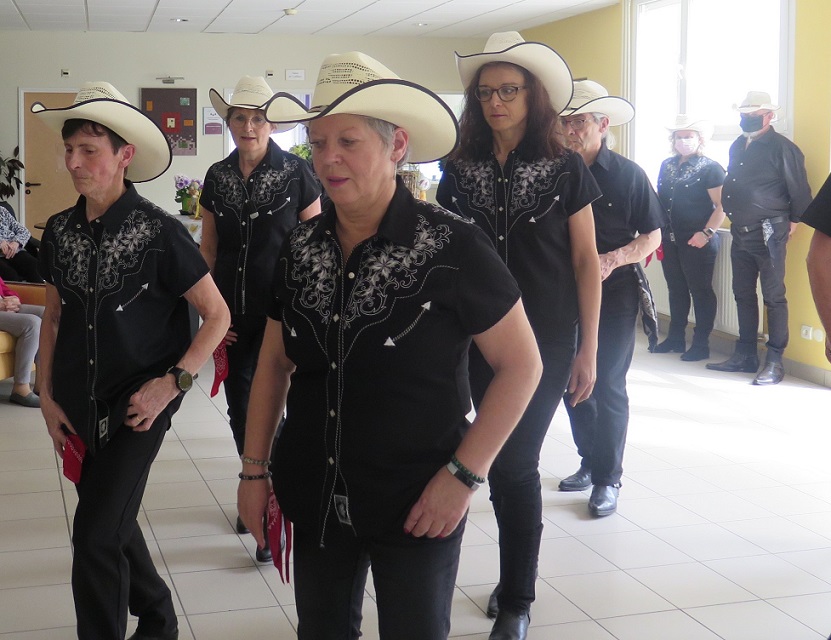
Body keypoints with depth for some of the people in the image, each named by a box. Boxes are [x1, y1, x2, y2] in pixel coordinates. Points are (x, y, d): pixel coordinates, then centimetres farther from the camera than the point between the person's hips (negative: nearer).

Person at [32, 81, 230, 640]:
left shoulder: (159, 232, -14)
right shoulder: (61, 231, 1)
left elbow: (217, 315, -9)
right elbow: (55, 317, 13)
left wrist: (171, 384, -15)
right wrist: (48, 397, 7)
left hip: (138, 404, -6)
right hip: (81, 405, 6)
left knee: (97, 534, -12)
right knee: (113, 520, 19)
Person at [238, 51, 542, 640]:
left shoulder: (451, 247, -16)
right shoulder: (301, 248, -1)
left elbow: (521, 365, -11)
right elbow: (275, 363, 9)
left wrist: (464, 475, -15)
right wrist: (255, 470, 7)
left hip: (416, 504, -4)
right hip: (316, 497, 5)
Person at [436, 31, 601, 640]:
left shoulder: (565, 168, -4)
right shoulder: (460, 171, 3)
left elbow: (586, 262, -2)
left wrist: (588, 350, -4)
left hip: (545, 340, -3)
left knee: (516, 461, -4)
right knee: (500, 460, 9)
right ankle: (516, 579, 28)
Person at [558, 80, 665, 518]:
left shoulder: (628, 175, -4)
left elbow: (652, 237, -2)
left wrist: (613, 259, -18)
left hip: (615, 292, -3)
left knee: (608, 384, -4)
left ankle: (608, 479, 5)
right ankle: (589, 462, 26)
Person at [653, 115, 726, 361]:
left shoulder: (710, 168, -7)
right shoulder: (667, 165, 10)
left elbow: (721, 205, -11)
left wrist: (706, 233, -19)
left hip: (697, 242, -6)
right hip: (670, 239, 6)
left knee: (700, 291, 2)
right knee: (676, 290, 15)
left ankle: (701, 344, 8)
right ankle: (675, 338, 25)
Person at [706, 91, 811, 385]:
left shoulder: (782, 148, -11)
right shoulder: (737, 147, 12)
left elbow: (799, 190, -8)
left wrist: (792, 222, -2)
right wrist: (734, 216, 15)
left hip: (768, 234, -8)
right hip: (740, 233, 8)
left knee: (773, 298, -3)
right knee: (743, 295, 13)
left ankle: (774, 362, 2)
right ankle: (745, 355, 23)